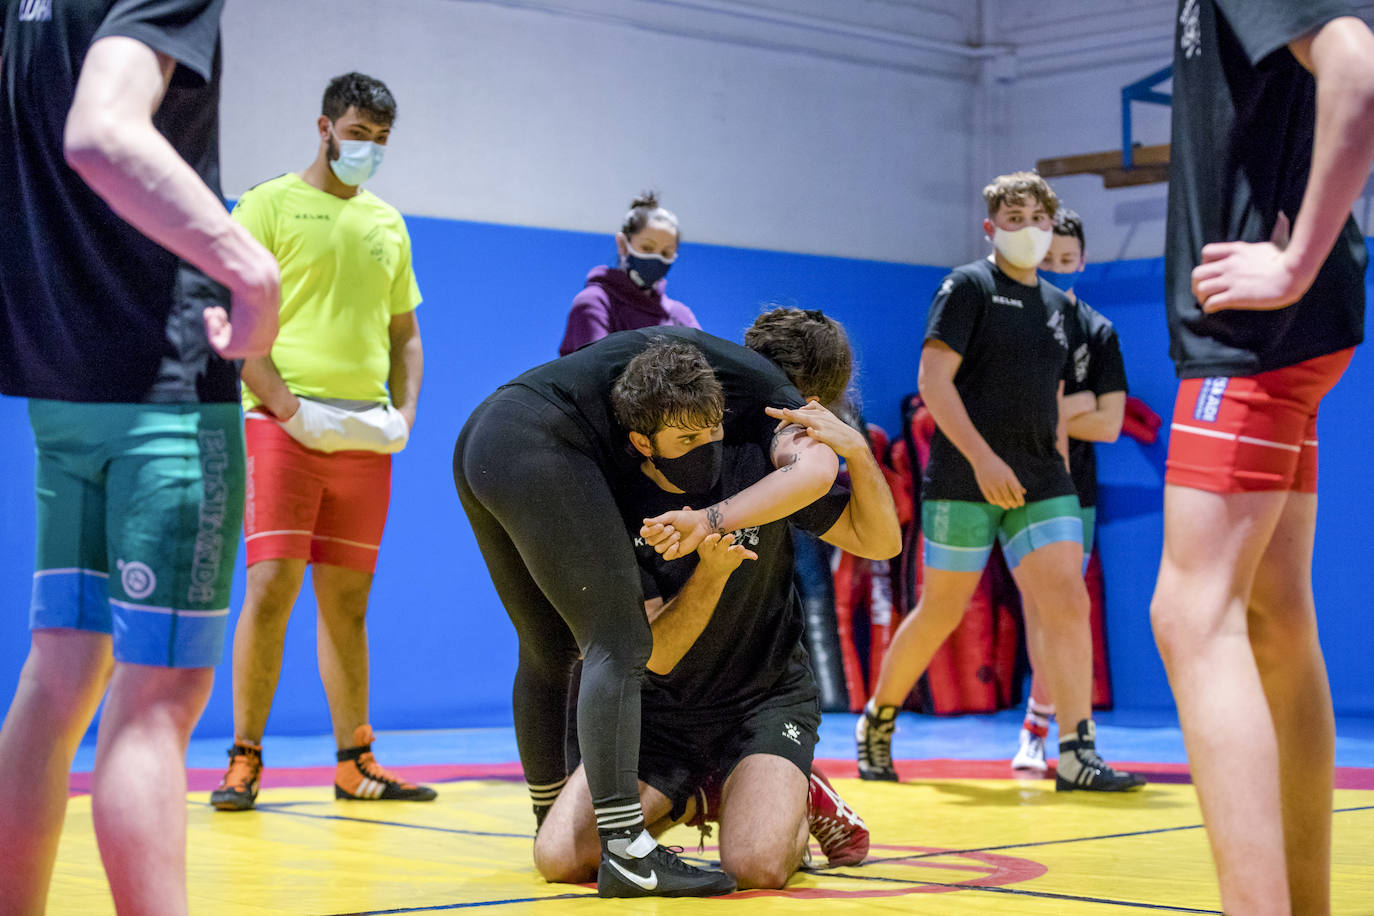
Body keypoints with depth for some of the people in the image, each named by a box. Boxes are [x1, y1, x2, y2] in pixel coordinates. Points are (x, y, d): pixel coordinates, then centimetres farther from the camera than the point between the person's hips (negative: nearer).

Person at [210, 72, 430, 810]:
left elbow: (405, 334, 22)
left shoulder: (387, 223, 18)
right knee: (271, 588, -10)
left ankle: (354, 762, 12)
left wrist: (405, 411, 5)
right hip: (283, 425, -5)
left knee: (347, 601, 8)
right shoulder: (269, 205, 2)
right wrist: (289, 407, -15)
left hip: (365, 438, 5)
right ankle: (244, 760, -3)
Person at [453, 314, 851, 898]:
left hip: (480, 440, 9)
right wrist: (712, 520, -20)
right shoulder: (773, 390, 5)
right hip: (539, 449, -9)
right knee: (619, 646, -10)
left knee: (548, 648, 18)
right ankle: (625, 851, -17)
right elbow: (815, 471, -15)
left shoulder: (706, 352, 29)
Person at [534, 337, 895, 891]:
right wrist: (712, 572, -35)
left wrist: (857, 450, -23)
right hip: (661, 711, 2)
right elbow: (658, 655, -18)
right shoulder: (619, 511, -14)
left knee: (756, 865, -28)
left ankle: (802, 801, 8)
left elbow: (882, 543, -6)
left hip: (767, 697, -2)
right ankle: (697, 798, 13)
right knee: (558, 859, -13)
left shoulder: (760, 465, -11)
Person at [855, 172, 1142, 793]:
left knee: (1068, 603, -10)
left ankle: (1077, 755, -11)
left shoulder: (1057, 305, 17)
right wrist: (983, 458, -19)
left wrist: (1059, 476, 14)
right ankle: (876, 721, 25)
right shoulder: (969, 286, -2)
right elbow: (933, 380, -11)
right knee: (942, 612, 3)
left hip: (1039, 485, 5)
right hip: (964, 480, -5)